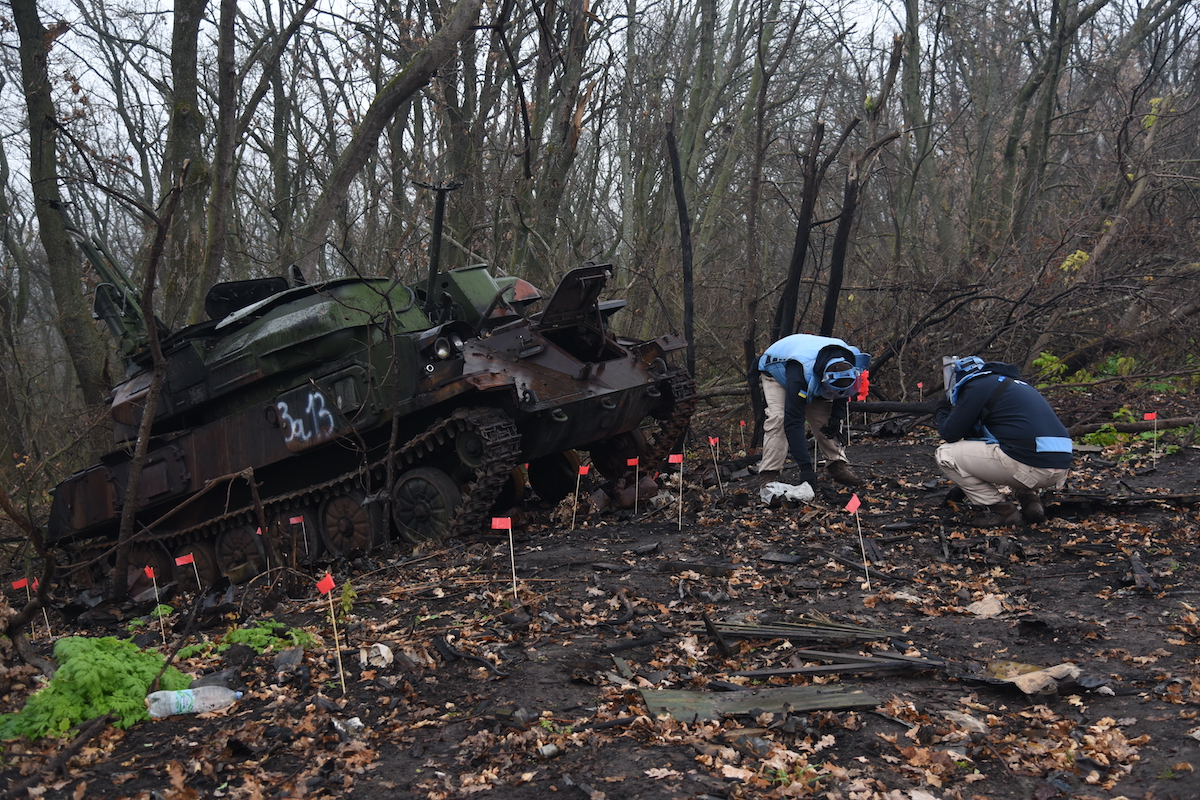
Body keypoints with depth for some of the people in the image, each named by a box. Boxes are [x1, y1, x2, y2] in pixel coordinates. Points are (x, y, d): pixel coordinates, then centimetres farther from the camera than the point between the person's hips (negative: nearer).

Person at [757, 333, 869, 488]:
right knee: (778, 417, -26)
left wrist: (837, 417, -18)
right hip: (776, 372, -5)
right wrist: (805, 467, -46)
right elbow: (793, 422, -45)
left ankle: (837, 465, 0)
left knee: (824, 419, -11)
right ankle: (768, 474, -26)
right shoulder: (801, 373, -47)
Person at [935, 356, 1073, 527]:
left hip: (1030, 467, -9)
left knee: (945, 454, 3)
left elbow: (950, 434, 3)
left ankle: (1001, 510, 3)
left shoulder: (977, 386, 2)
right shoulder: (1011, 382, 28)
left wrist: (943, 410, 26)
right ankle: (1031, 500, 16)